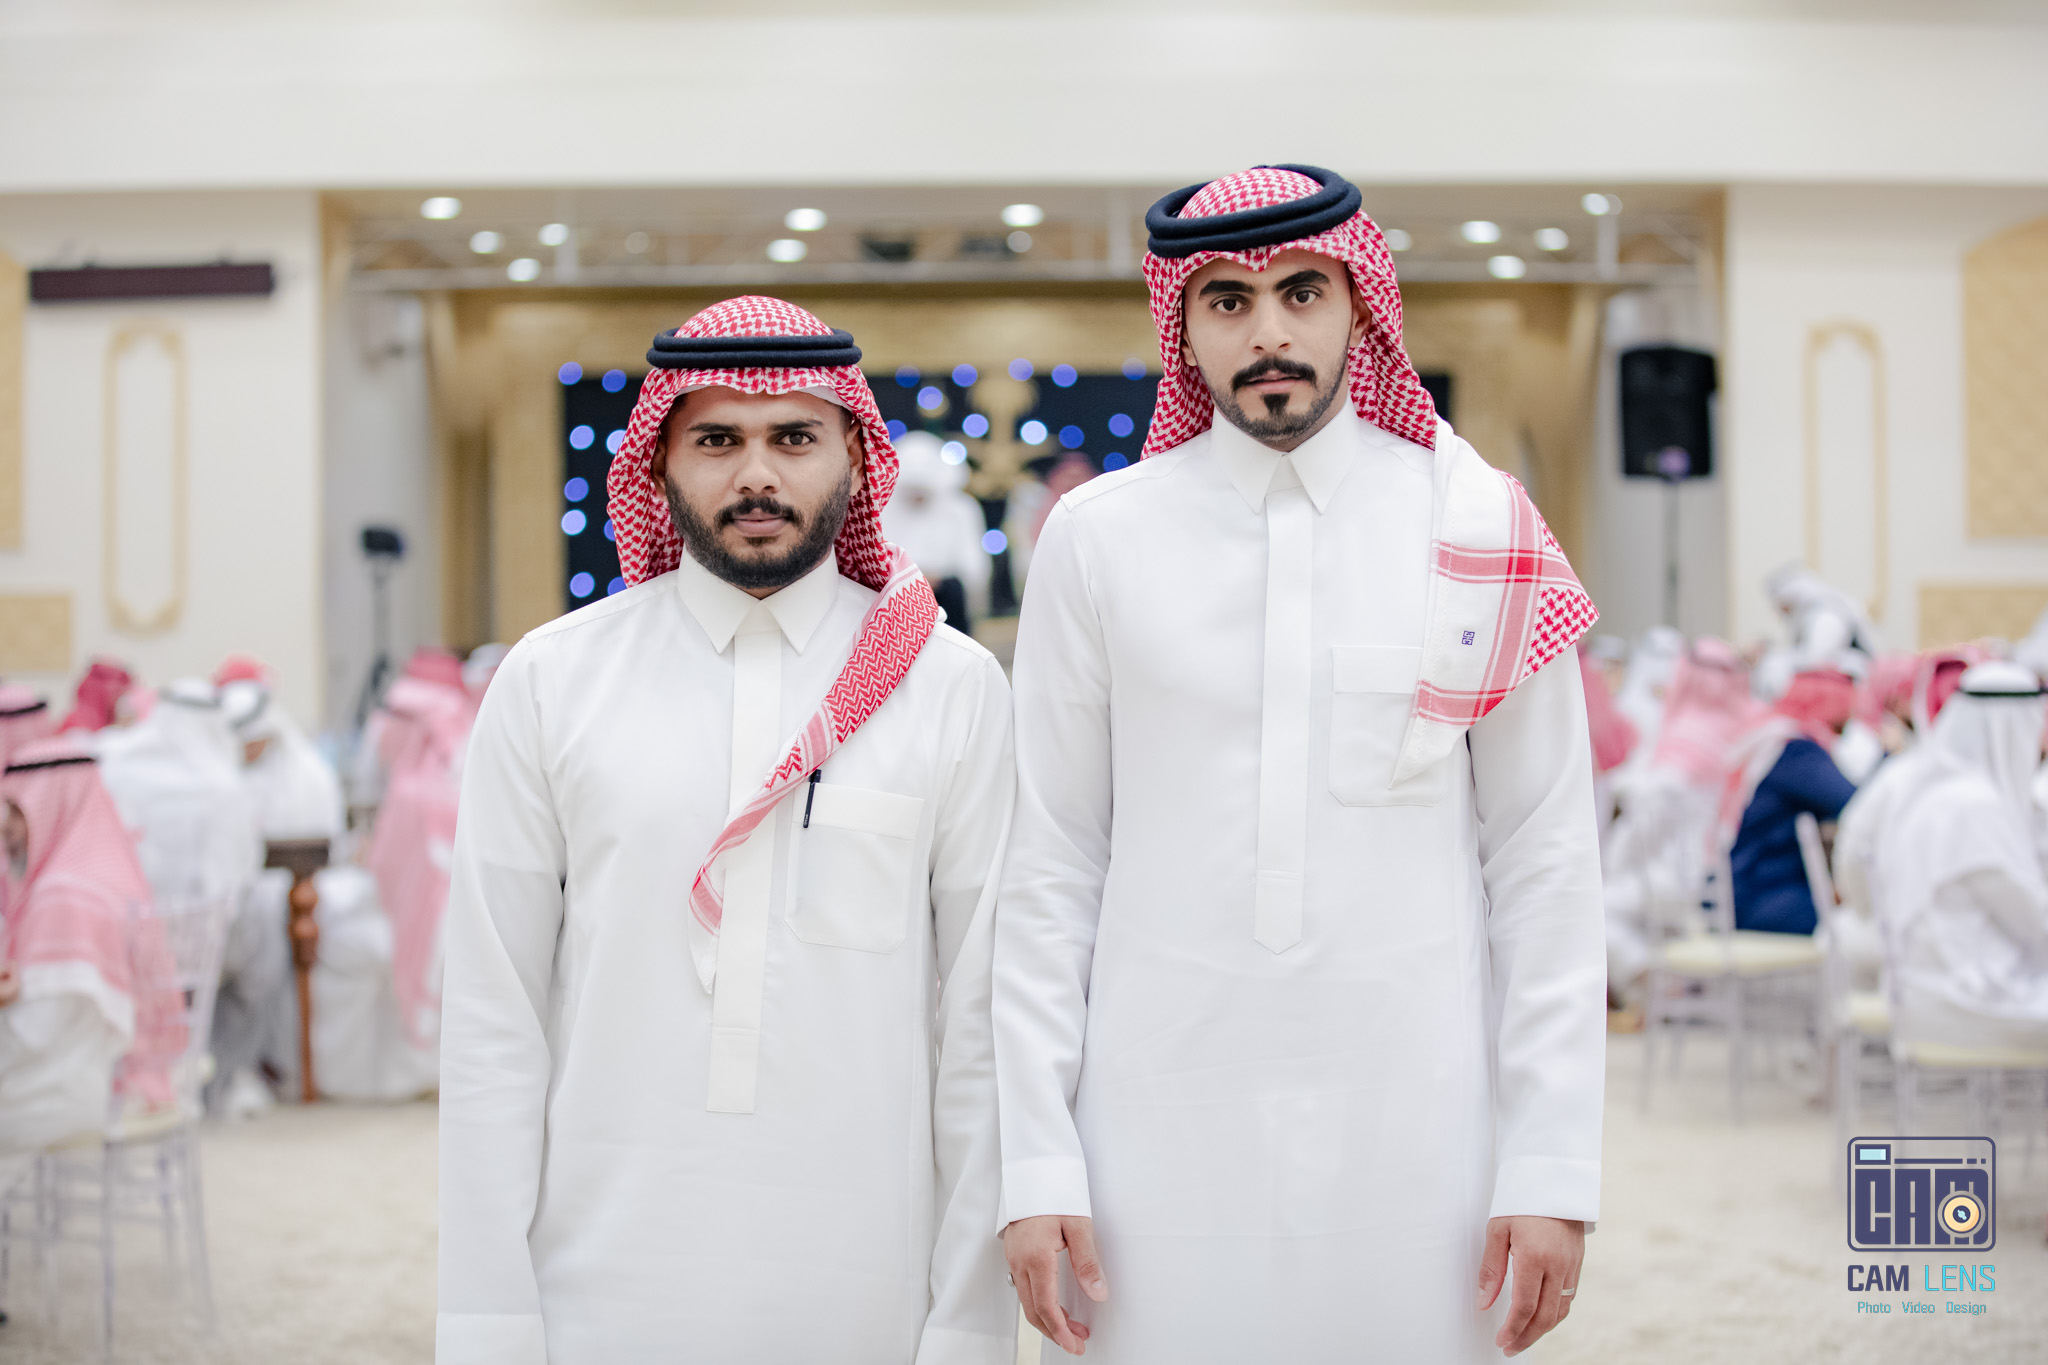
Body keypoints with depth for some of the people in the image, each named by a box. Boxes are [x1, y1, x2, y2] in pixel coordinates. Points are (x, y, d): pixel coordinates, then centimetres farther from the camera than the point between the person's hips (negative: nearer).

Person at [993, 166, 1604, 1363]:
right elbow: (1050, 869, 2)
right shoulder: (1100, 538, 2)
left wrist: (1555, 1169, -3)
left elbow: (1546, 865, 2)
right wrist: (1036, 1166, -2)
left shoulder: (1484, 532, 1)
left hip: (1415, 1130, 0)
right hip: (1164, 1133, 0)